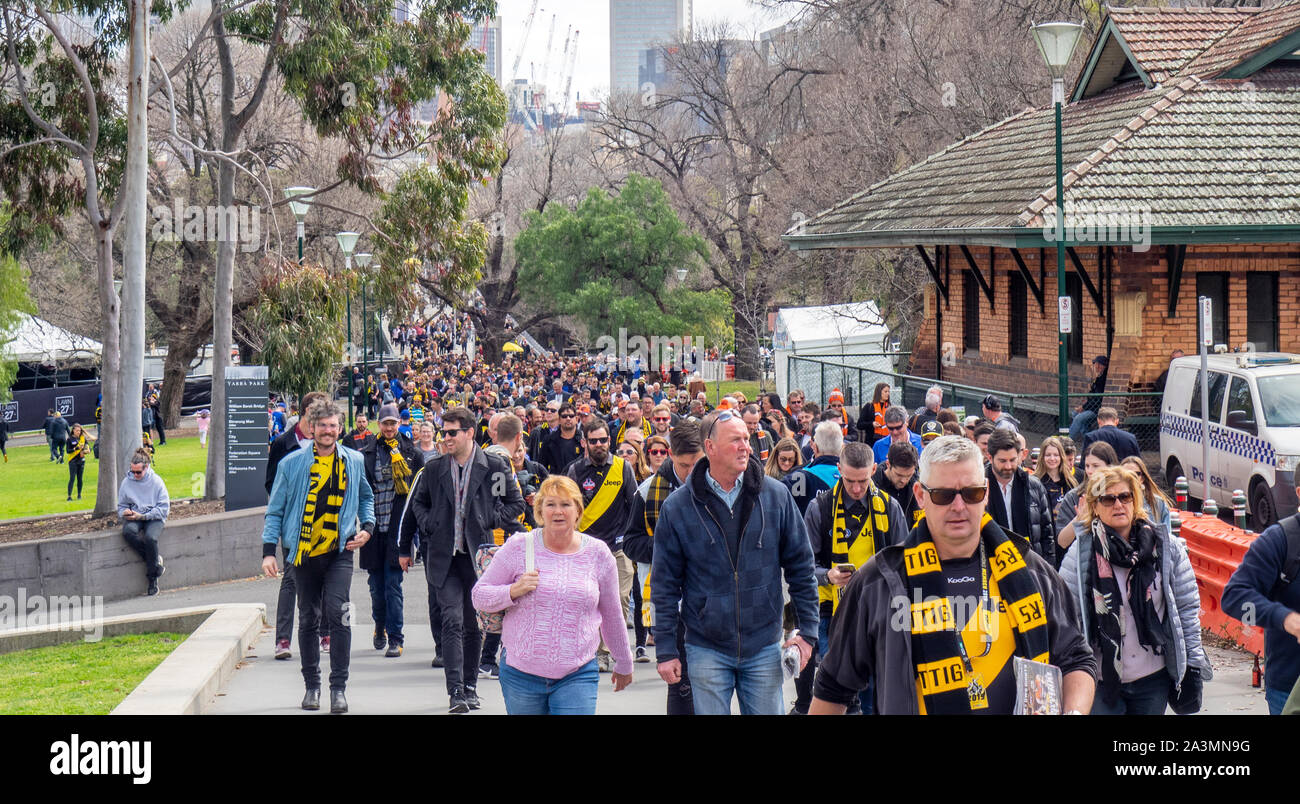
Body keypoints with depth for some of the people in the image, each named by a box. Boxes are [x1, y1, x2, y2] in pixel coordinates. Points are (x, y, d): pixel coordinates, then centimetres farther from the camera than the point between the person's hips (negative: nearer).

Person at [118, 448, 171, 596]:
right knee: (128, 532, -34)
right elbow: (121, 506, 15)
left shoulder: (156, 481, -2)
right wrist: (124, 513, -10)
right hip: (134, 518, 3)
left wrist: (143, 516, -15)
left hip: (154, 518, -3)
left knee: (150, 537, -35)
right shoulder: (126, 482, 8)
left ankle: (153, 580, -23)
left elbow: (164, 507, -5)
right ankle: (155, 560, -20)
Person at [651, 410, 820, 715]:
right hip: (706, 650, -1)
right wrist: (665, 650, 0)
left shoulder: (776, 497, 1)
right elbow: (665, 584, 2)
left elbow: (801, 567, 7)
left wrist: (808, 631, 3)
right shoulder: (677, 507, -2)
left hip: (764, 647, 1)